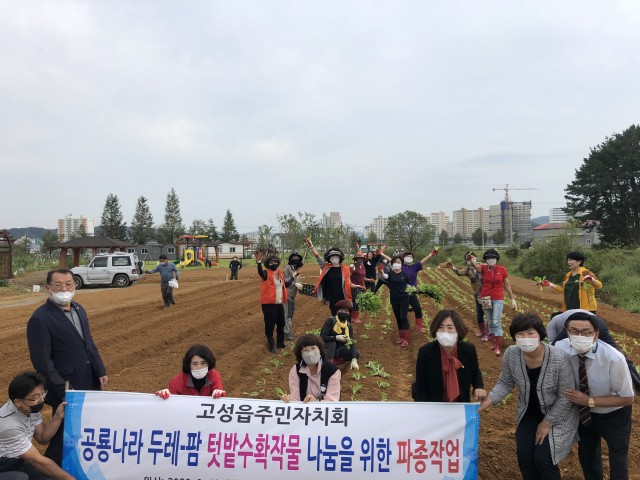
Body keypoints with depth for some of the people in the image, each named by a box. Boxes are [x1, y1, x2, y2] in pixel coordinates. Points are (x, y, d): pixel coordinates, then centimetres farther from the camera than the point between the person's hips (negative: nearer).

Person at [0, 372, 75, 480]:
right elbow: (37, 460, -24)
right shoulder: (9, 425, -32)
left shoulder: (30, 408, -10)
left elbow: (42, 438, 1)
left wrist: (58, 416, -16)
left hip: (16, 461, 7)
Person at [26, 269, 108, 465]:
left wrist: (101, 371, 7)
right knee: (64, 437, 5)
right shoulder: (40, 319, -16)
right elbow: (42, 360, -18)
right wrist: (63, 390, -19)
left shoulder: (79, 309, 8)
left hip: (89, 385, 7)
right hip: (66, 390, -7)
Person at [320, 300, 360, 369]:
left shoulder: (348, 326, -5)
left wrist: (354, 360, -27)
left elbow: (351, 343, -14)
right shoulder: (330, 321, -20)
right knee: (332, 342, -36)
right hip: (326, 348, -5)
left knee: (356, 354, -13)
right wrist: (336, 337, -41)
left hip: (337, 349, 5)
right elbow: (322, 337, -27)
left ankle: (334, 359, -18)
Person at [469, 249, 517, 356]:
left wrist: (512, 299, 2)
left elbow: (507, 285, 2)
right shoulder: (483, 268, -5)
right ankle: (493, 343, 26)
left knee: (496, 322, -10)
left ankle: (499, 347, -4)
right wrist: (472, 262, -53)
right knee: (490, 323, 12)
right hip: (486, 299, 2)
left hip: (498, 299, -2)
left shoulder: (502, 270, -6)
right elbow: (476, 266, -29)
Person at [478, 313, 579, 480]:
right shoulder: (511, 354, -20)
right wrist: (489, 400, -17)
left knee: (543, 458, -10)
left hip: (558, 415, -4)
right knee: (524, 454, -2)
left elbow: (565, 397, -19)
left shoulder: (559, 359, -31)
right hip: (529, 412, 4)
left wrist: (547, 423, -14)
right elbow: (506, 382, -3)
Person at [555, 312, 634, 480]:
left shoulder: (614, 358, -36)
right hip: (583, 411, 3)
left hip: (614, 414, -3)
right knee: (586, 454, 26)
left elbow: (627, 398, -23)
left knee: (618, 459, 21)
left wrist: (589, 401, -32)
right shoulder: (560, 349, -27)